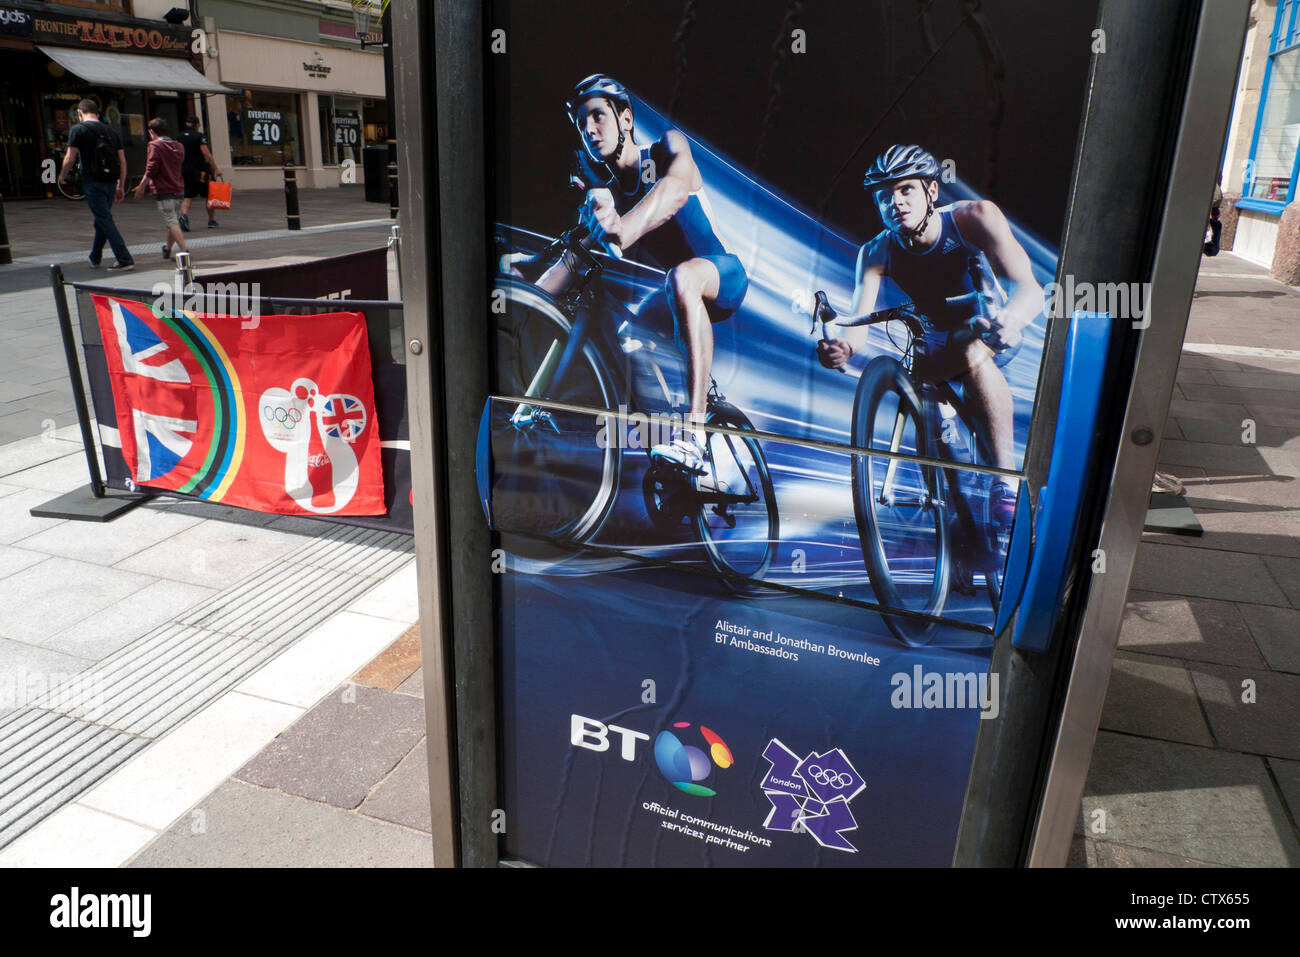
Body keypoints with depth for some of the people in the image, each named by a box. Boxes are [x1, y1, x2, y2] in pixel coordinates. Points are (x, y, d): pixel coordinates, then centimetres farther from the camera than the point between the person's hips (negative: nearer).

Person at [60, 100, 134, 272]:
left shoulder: (79, 129, -4)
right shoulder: (111, 131, 12)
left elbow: (70, 158, -5)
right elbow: (122, 161, 10)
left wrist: (62, 175, 13)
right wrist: (121, 187, 15)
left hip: (93, 182, -6)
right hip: (111, 183, 6)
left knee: (105, 220, -6)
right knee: (102, 220, 17)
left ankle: (125, 260, -15)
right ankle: (94, 259, 28)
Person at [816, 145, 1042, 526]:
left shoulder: (974, 217, -25)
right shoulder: (876, 253, -18)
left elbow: (1029, 288, -36)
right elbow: (858, 321, -32)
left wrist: (1008, 320, -59)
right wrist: (840, 347, -57)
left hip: (994, 333, -4)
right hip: (938, 344, 4)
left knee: (972, 350, -36)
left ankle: (1007, 479, -32)